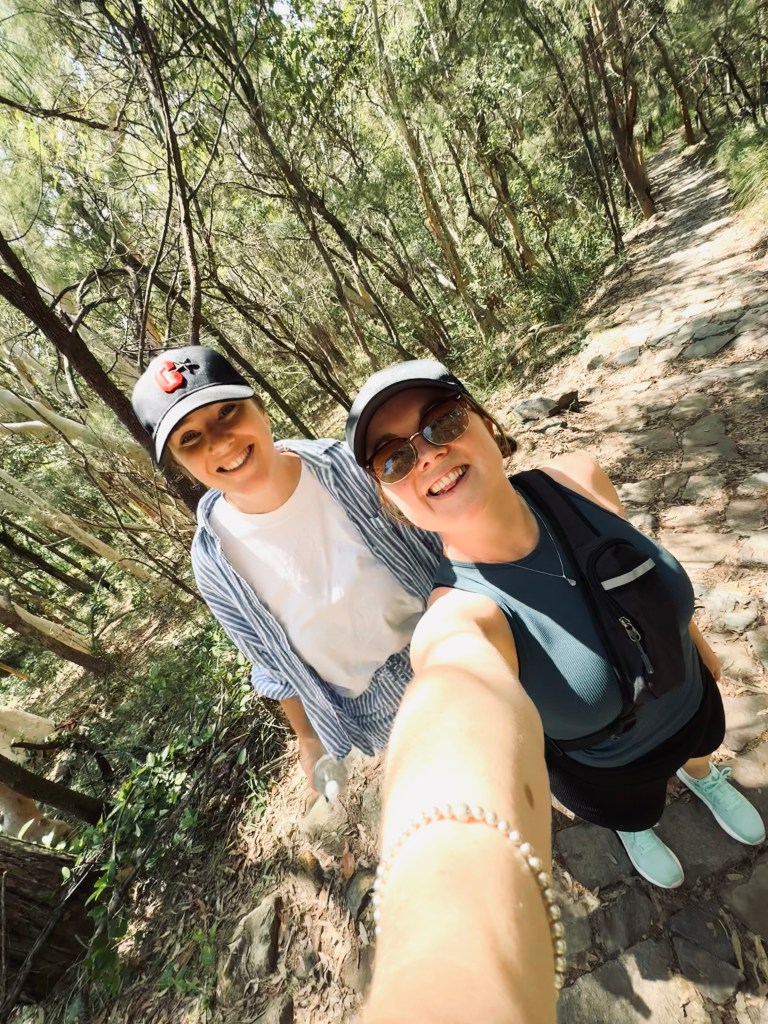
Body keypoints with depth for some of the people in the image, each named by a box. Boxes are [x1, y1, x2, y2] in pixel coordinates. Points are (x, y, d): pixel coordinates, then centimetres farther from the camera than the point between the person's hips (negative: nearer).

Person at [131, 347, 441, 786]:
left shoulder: (350, 465, -23)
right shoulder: (215, 562, -22)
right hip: (380, 716, -1)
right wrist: (310, 740, 7)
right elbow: (277, 667, -5)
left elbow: (439, 556, -9)